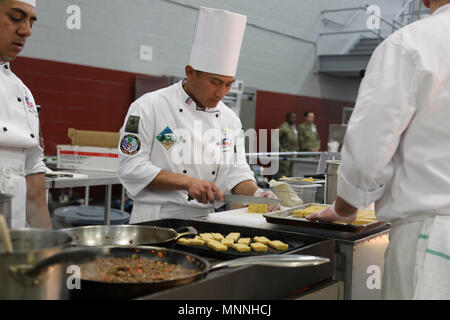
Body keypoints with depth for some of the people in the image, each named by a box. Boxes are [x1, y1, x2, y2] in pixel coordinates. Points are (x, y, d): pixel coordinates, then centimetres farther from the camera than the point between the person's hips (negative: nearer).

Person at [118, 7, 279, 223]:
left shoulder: (230, 119, 10)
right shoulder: (149, 107, -6)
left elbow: (236, 172, 12)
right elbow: (131, 168, -10)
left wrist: (256, 193, -9)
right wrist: (187, 182, -17)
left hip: (206, 221, 5)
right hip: (156, 221, -5)